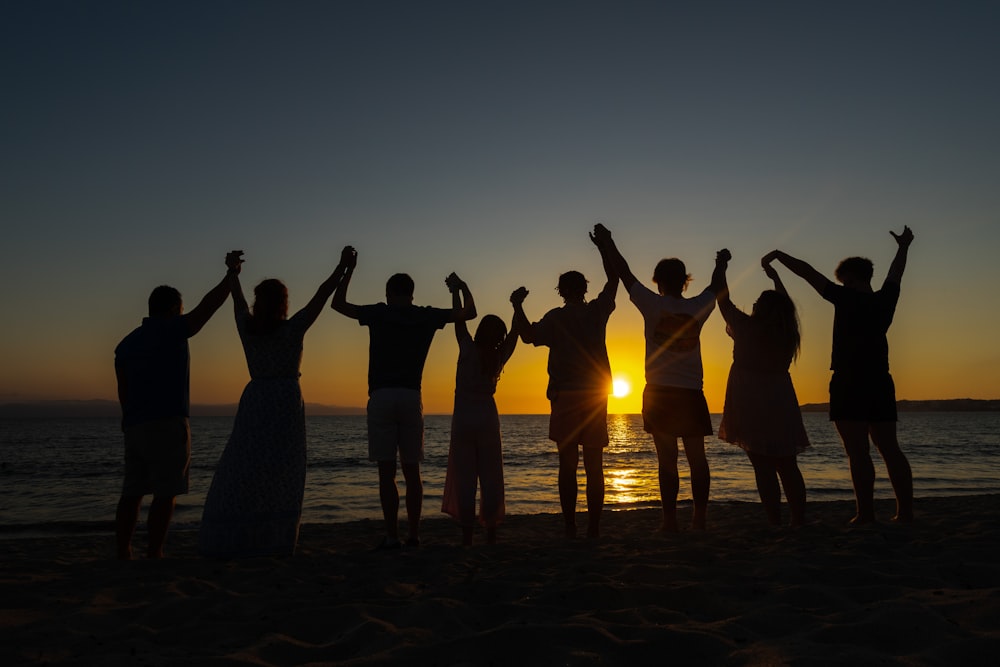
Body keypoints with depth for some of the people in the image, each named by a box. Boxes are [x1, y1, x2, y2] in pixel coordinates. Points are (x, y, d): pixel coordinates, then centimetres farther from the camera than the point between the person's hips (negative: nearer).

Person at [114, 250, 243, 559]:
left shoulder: (126, 343, 15)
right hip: (168, 424, -7)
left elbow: (123, 392, 15)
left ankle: (123, 554, 9)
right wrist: (231, 274, -7)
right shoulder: (172, 330, -4)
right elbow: (208, 305, -11)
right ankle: (154, 555, -3)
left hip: (135, 426, 7)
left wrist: (131, 425, 20)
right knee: (165, 493, -3)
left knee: (132, 492, 9)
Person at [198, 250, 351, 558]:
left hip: (254, 401, 3)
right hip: (286, 400, -3)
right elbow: (322, 294, 0)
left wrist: (233, 273, 42)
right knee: (281, 473, 1)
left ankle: (225, 542, 3)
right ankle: (273, 543, 0)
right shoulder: (292, 328, -3)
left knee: (240, 469, 4)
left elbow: (238, 299, 24)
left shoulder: (247, 327, 6)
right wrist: (342, 267, 9)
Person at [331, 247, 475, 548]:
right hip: (411, 397, 2)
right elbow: (469, 313, 15)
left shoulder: (378, 313, 2)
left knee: (387, 471, -1)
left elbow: (338, 304, 14)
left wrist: (348, 269, 19)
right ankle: (414, 534, 11)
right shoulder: (426, 316, 6)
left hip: (381, 397, -2)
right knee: (411, 470, 9)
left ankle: (392, 535, -2)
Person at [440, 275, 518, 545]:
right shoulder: (500, 357, 2)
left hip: (463, 417, -2)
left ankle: (467, 534, -1)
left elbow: (460, 320, 1)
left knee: (464, 476, -1)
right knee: (490, 476, 6)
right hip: (488, 417, 2)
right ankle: (491, 532, 6)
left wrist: (457, 290, 9)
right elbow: (514, 333, 15)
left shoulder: (469, 350, -5)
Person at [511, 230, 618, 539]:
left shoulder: (556, 317, -3)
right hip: (596, 395, 2)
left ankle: (570, 527, 2)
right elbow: (613, 278, 19)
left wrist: (517, 306, -8)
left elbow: (529, 335, -17)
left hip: (566, 396, -2)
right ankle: (593, 527, 8)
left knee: (568, 465, 2)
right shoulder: (597, 311, 6)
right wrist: (603, 247, 25)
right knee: (594, 467, 6)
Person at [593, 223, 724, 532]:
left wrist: (607, 242, 16)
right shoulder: (698, 308, 3)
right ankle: (700, 516, 13)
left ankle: (670, 519, 1)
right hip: (692, 393, 3)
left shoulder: (653, 304, -5)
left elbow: (625, 273, 4)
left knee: (667, 459, -1)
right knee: (697, 458, 9)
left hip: (659, 393, -2)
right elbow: (715, 288, 25)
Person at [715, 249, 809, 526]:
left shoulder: (746, 327, -9)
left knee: (763, 468, -3)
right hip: (780, 402, 5)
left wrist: (721, 267, 15)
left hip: (752, 406, -4)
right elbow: (784, 306, 24)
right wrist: (775, 277, 37)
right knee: (787, 466, 11)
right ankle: (799, 520, 13)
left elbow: (723, 300, 4)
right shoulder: (786, 331, 3)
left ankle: (775, 523, -3)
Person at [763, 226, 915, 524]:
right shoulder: (884, 300, 10)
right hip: (881, 383, 7)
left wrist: (778, 254, 5)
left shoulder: (846, 298, -6)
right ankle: (905, 510, 10)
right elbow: (896, 273, 30)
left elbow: (808, 272, -4)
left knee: (858, 451, -7)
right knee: (890, 449, 9)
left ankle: (866, 513, -8)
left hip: (849, 383, -7)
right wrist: (903, 247, 47)